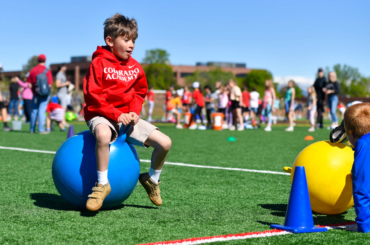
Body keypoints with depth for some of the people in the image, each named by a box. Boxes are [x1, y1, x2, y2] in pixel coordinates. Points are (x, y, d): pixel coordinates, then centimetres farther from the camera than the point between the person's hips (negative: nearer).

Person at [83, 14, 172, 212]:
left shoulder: (135, 67, 8)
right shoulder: (99, 63, -9)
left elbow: (139, 93, 17)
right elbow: (92, 95, -14)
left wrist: (134, 112, -4)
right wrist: (116, 114, -22)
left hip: (127, 117, 6)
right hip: (101, 115, -6)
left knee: (164, 142, -8)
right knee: (103, 134, -44)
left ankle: (151, 179, 19)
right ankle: (102, 183, -28)